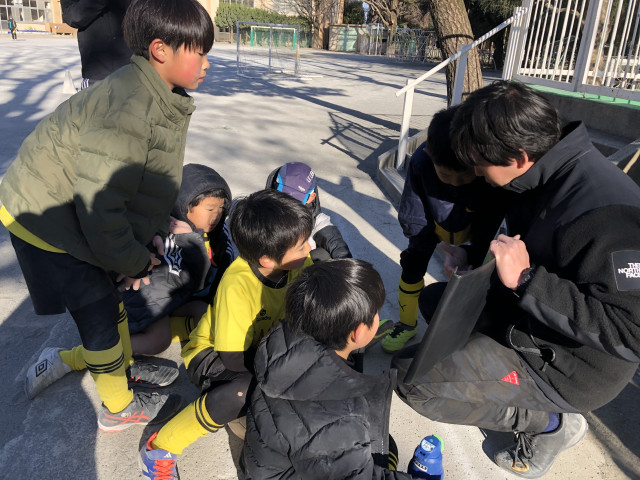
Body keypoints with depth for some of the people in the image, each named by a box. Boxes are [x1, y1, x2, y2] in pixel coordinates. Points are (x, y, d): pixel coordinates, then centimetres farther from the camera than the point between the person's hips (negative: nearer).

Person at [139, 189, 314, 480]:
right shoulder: (237, 286, -34)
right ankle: (159, 449, -14)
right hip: (213, 354, -6)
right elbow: (236, 359, -28)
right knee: (245, 390, -37)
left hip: (262, 346, 6)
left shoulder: (299, 263, -17)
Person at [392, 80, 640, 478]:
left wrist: (526, 280, -34)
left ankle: (552, 423, 3)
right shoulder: (552, 174, -2)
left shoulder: (603, 212, -32)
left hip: (571, 366, -9)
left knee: (412, 376, -16)